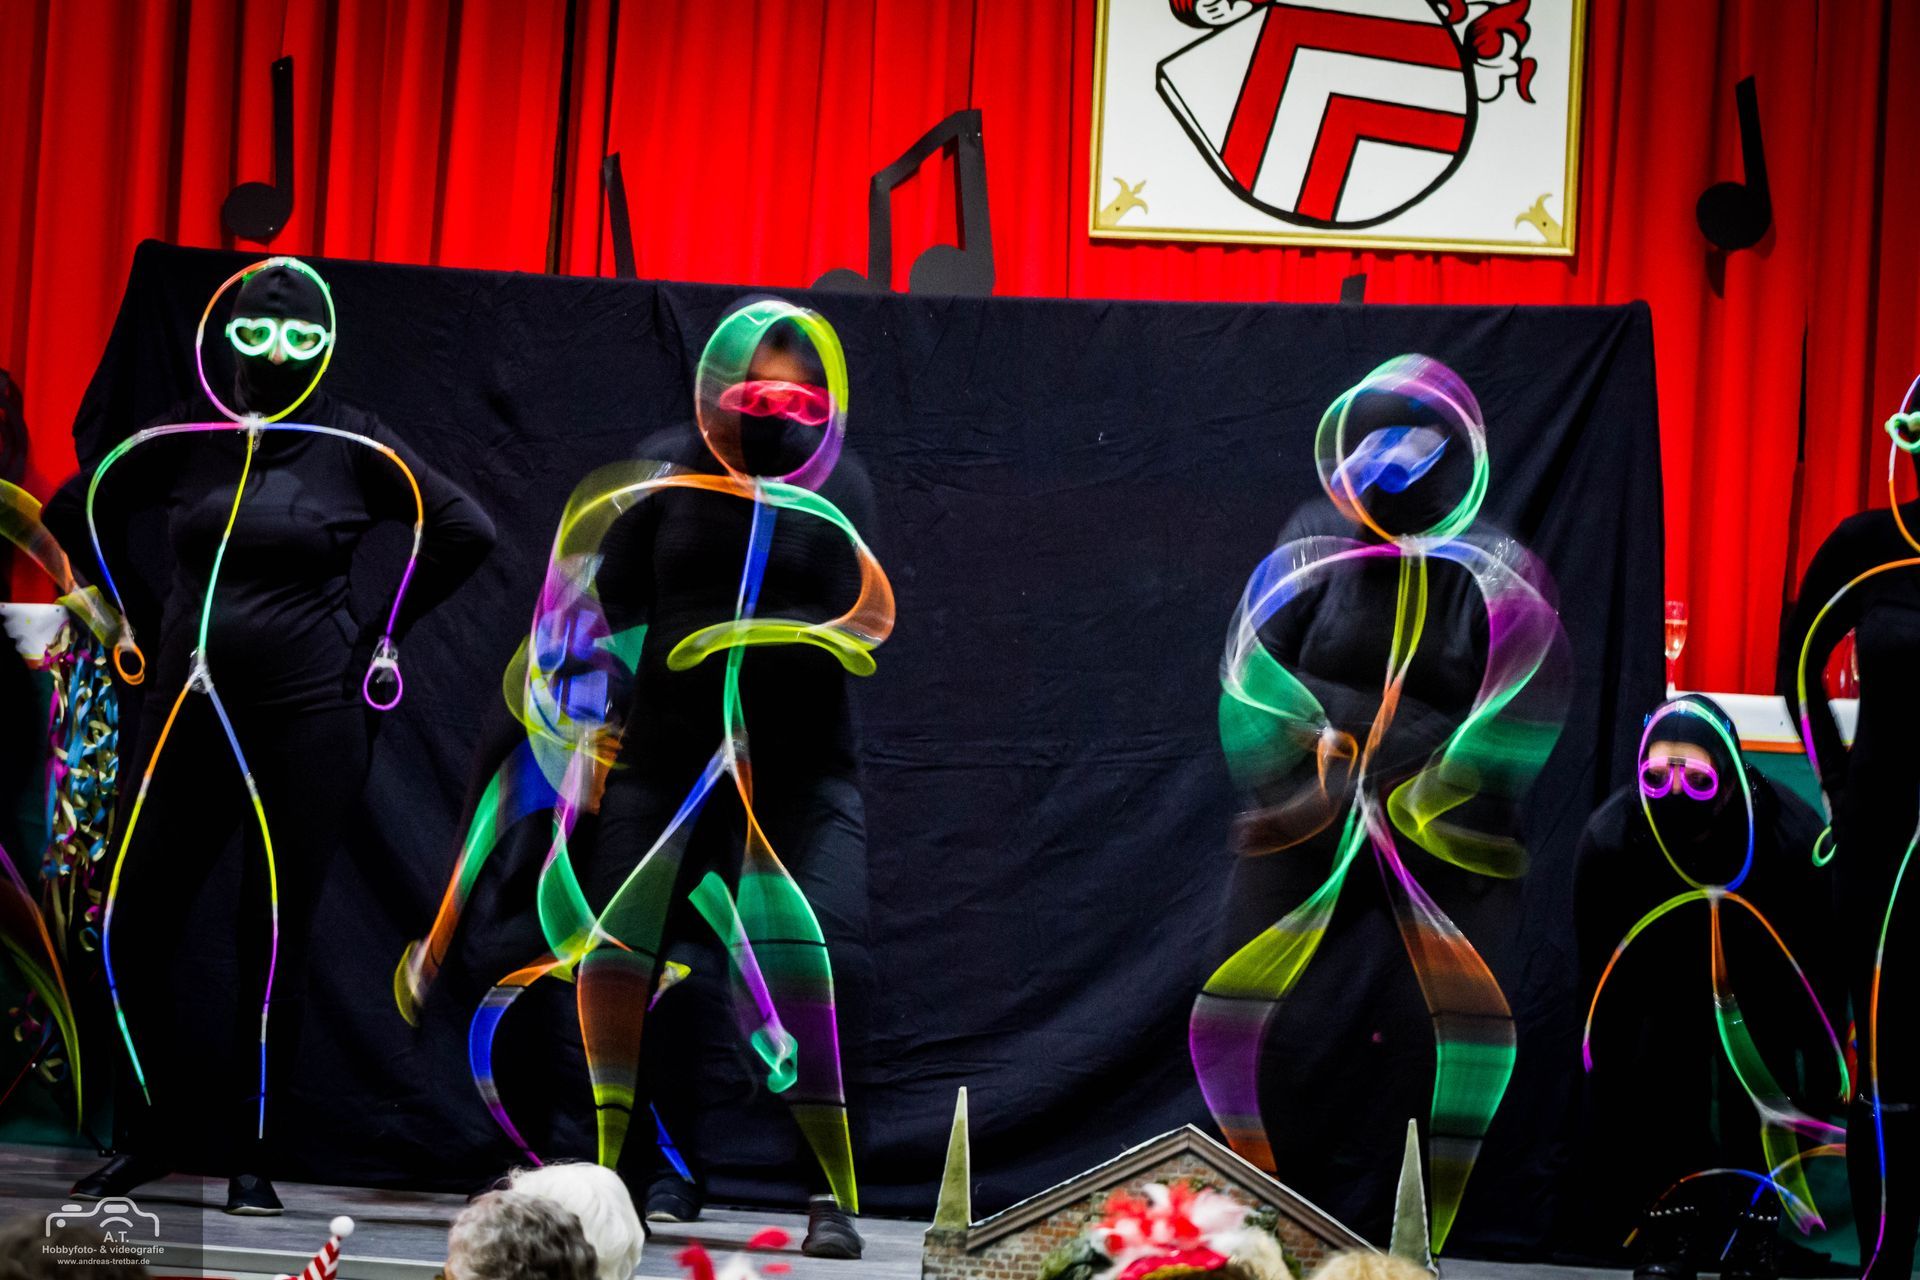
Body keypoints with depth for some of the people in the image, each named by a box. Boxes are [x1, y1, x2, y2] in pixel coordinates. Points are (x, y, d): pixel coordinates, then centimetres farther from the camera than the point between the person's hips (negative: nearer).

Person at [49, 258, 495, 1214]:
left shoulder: (354, 447, -2)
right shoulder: (186, 440, 5)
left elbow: (466, 532, 1)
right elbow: (74, 510, 19)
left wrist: (382, 631, 2)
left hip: (308, 718, -3)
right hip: (187, 710, 3)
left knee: (275, 938, 1)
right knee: (132, 922, -1)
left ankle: (249, 1152, 12)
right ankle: (149, 1131, 17)